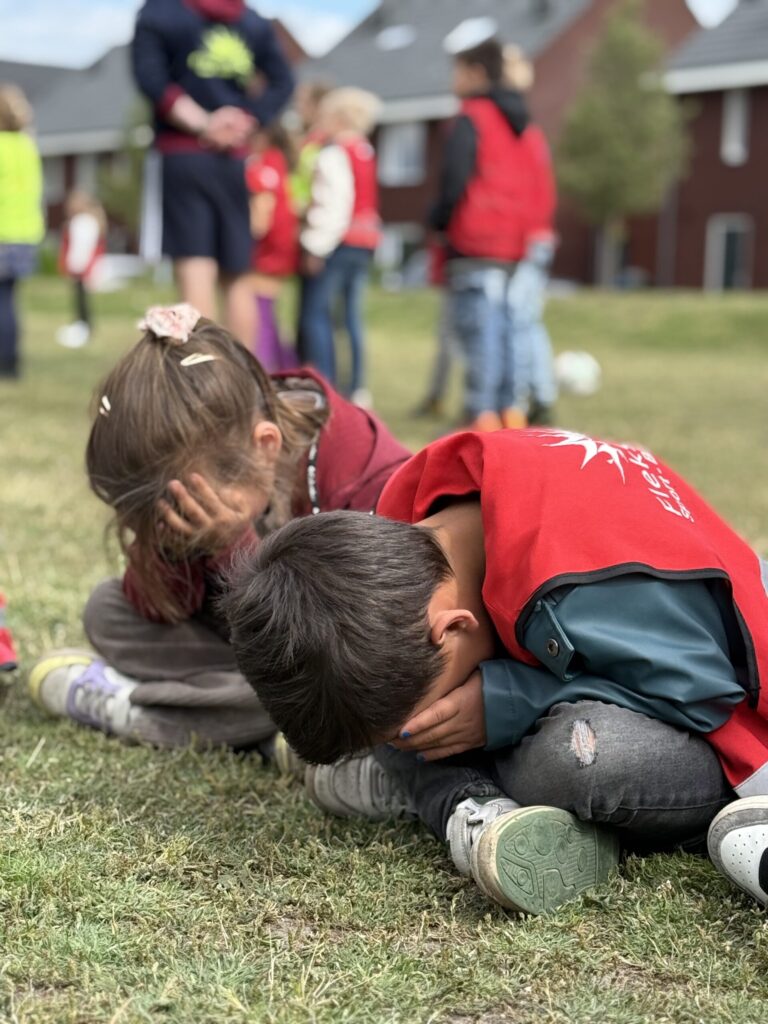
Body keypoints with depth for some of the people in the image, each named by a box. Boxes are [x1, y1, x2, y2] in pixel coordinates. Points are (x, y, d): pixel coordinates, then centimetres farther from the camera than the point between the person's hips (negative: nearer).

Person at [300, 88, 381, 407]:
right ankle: (358, 388, 9)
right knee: (353, 314, 10)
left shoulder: (333, 155, -11)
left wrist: (316, 248, -16)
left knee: (317, 312, -4)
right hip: (365, 242, 8)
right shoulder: (366, 153, 16)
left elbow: (332, 205, -18)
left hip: (338, 244, -8)